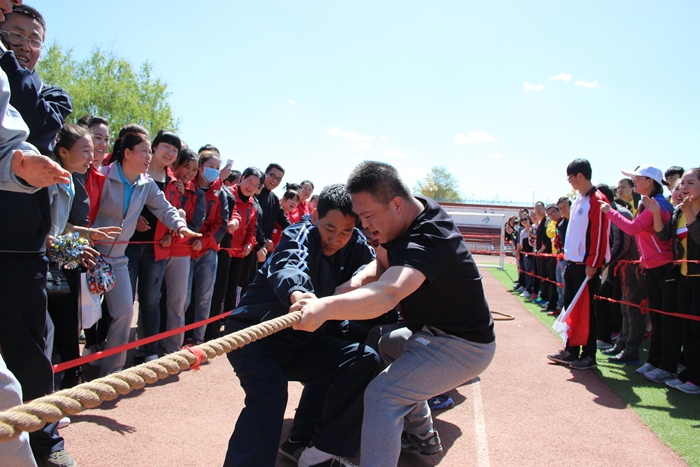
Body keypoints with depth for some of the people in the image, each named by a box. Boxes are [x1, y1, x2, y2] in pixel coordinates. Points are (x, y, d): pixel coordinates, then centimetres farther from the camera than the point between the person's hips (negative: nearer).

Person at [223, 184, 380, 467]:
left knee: (365, 361, -9)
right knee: (270, 392, -32)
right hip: (253, 333, -5)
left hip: (299, 340, 6)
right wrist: (297, 294, -64)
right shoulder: (300, 236, -19)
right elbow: (290, 266, -41)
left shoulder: (354, 245, -1)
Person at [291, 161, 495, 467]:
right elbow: (382, 264, 4)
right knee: (388, 346, 30)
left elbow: (388, 294, -50)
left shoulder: (428, 240, -32)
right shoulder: (416, 210, -3)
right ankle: (422, 437, 40)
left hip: (463, 345, -10)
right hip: (436, 331, 10)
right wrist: (355, 282, -17)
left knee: (382, 394, -24)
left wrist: (327, 307, -65)